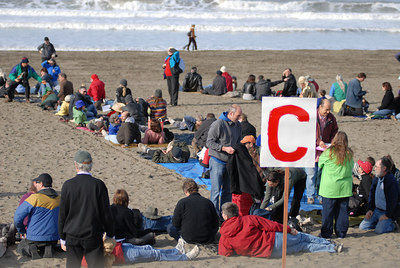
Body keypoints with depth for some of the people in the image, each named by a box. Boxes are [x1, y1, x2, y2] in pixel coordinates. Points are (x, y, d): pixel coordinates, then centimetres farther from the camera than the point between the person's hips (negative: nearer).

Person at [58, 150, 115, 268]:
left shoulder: (68, 185, -5)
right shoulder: (98, 185, -8)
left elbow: (62, 214, 0)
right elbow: (106, 213, -4)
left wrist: (63, 238, 10)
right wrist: (110, 235, 8)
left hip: (72, 237, 1)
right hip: (93, 236, -1)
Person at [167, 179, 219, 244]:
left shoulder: (182, 202, -10)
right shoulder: (208, 202, -3)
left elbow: (175, 224, -3)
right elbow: (216, 224, 3)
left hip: (189, 239, -4)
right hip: (208, 240, 4)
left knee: (170, 228, 17)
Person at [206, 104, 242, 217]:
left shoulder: (238, 125, 7)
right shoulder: (218, 124, -15)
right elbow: (209, 142, -15)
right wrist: (225, 148, -21)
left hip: (230, 162, 7)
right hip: (217, 161, -7)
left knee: (228, 190, 11)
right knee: (216, 190, -6)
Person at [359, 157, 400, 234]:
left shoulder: (391, 181, -22)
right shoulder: (376, 178, 4)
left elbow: (393, 201, -22)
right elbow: (372, 195, 15)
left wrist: (387, 215, -19)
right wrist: (370, 209, 7)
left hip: (388, 213, -8)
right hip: (377, 210, 8)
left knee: (379, 230, -24)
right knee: (362, 226, -1)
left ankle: (392, 225, 5)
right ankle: (381, 223, 14)